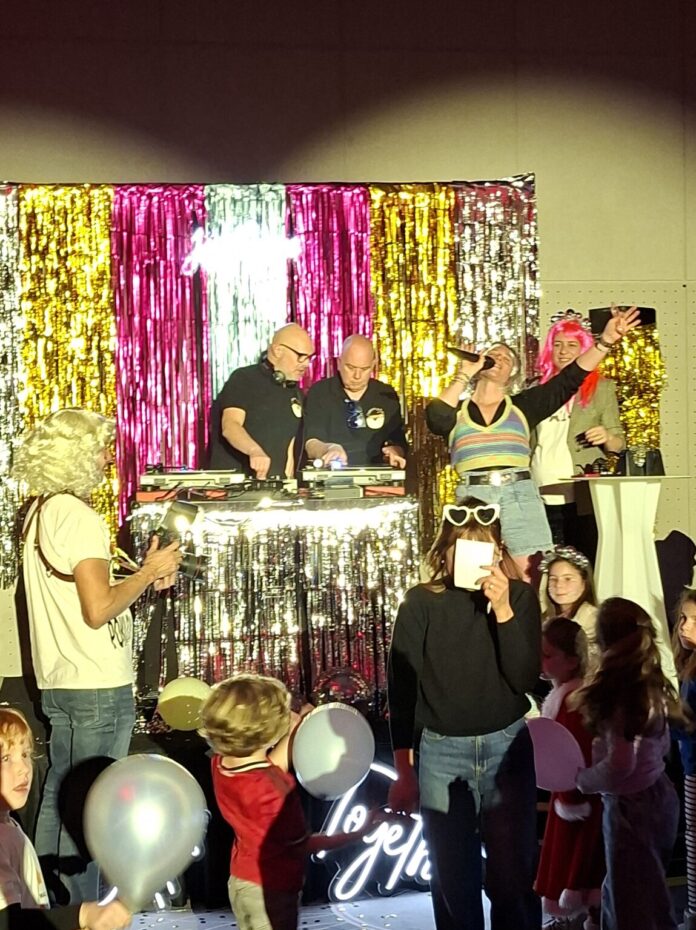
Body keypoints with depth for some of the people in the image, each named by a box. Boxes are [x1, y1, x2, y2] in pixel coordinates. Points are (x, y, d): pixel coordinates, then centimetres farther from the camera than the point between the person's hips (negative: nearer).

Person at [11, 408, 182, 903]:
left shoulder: (41, 514, 10)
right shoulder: (81, 518, -18)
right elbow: (98, 610, -22)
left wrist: (143, 581, 11)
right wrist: (149, 572, -10)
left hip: (57, 681, 9)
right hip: (98, 686, -9)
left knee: (58, 796, 16)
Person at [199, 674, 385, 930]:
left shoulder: (222, 764, -10)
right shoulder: (271, 790, -33)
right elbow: (302, 845, -21)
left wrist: (295, 730, 8)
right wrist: (355, 836, -12)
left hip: (243, 880, 8)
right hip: (271, 889, -8)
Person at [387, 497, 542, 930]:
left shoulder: (520, 597, -2)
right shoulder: (421, 603, -6)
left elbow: (526, 678, -10)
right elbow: (401, 688, -3)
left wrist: (503, 611, -20)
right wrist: (403, 771, -3)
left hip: (508, 747, 1)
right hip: (441, 752, 0)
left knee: (514, 875, 9)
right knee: (453, 880, 10)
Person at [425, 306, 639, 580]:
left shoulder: (522, 406, 16)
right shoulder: (456, 412, 16)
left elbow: (569, 378, 9)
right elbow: (436, 417, -7)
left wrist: (606, 341, -1)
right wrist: (463, 375, 3)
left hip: (520, 497, 1)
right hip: (472, 498, 0)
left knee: (529, 580, -7)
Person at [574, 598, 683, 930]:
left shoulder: (617, 693, -22)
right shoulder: (652, 685, 3)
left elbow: (620, 764, -25)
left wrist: (582, 779, -8)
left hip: (631, 806, -8)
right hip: (658, 795, 8)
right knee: (621, 893, 22)